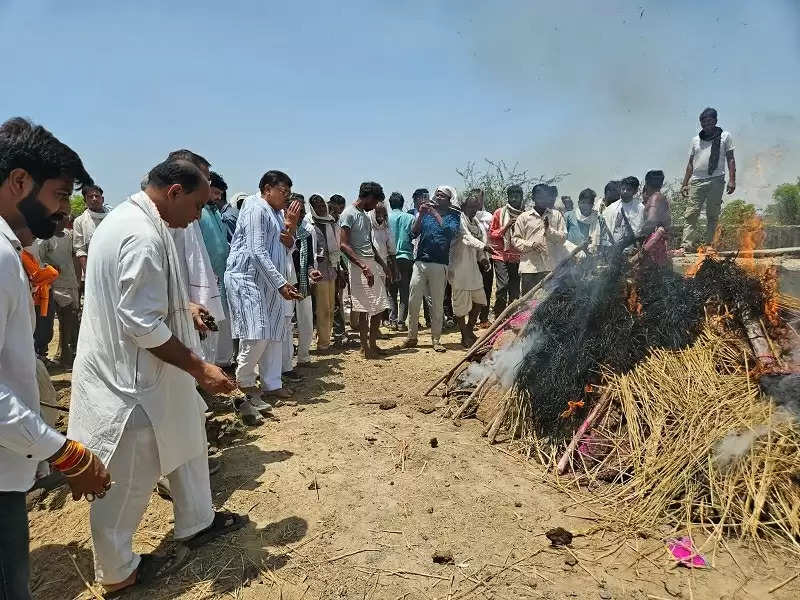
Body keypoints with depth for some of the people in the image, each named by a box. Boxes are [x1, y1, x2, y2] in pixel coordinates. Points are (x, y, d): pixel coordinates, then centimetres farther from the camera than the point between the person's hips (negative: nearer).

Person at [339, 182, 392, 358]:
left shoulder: (365, 216, 20)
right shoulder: (348, 214, -7)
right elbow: (344, 245, -16)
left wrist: (384, 265, 19)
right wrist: (364, 267, -23)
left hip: (373, 264, 9)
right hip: (360, 266, -9)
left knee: (379, 307, 9)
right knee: (364, 309, -4)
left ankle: (373, 344, 20)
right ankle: (365, 347, 7)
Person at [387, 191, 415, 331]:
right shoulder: (410, 218, 1)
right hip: (406, 257, 0)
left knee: (391, 292, 9)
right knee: (404, 292, 4)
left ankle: (392, 320, 6)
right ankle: (401, 322, 1)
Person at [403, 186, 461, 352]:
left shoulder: (453, 215, 5)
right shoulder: (424, 211, 12)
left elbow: (451, 233, -13)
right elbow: (414, 232, 3)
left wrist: (436, 214, -12)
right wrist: (420, 215, -8)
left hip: (440, 264, -2)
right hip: (420, 262, 2)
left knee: (437, 303, 2)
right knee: (413, 301, 1)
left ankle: (435, 339, 11)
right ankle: (412, 336, 13)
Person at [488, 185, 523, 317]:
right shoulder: (500, 213, 2)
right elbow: (491, 234, 1)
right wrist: (506, 226, -12)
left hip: (517, 257, 3)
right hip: (501, 255, -3)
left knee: (515, 289, 4)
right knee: (503, 285, -14)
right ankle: (498, 318, -3)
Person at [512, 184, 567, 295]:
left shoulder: (557, 215, 12)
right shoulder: (523, 217, 7)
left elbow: (563, 237, 5)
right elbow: (515, 239, 3)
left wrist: (549, 230, -11)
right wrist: (531, 244, -12)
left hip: (552, 267, 2)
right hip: (530, 268, -1)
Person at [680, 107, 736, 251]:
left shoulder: (725, 136, 11)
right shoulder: (696, 140, 18)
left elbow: (730, 159, 6)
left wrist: (732, 180, -4)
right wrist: (685, 184, 12)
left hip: (716, 180, -2)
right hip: (697, 181, 2)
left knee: (713, 215, 1)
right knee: (691, 214, -9)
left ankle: (709, 245, 5)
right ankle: (687, 245, -13)